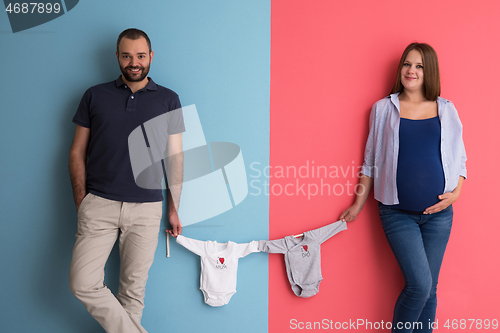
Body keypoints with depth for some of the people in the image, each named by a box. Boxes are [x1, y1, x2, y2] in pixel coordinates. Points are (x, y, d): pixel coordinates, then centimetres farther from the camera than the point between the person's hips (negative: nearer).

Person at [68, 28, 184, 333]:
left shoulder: (168, 100, 8)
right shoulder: (95, 96, 10)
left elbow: (175, 158, 8)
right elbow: (77, 152, 10)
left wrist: (174, 209, 6)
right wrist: (81, 201, 0)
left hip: (146, 208, 0)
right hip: (99, 205, 1)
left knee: (134, 288, 6)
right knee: (83, 283, -8)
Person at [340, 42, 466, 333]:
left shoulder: (446, 110, 7)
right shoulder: (384, 109, 4)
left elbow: (459, 158, 13)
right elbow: (371, 161, 9)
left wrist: (456, 192, -3)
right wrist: (359, 203, 9)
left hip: (438, 213, 2)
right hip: (397, 212, -2)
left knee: (429, 289, 8)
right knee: (419, 284, -11)